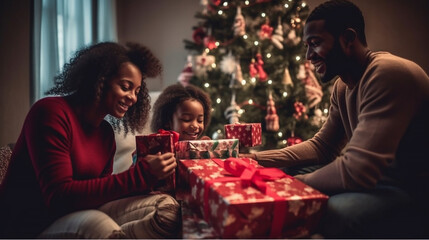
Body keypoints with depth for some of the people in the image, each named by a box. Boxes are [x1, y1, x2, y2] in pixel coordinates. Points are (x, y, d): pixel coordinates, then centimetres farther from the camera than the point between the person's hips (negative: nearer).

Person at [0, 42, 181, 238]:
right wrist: (141, 174, -26)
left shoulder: (106, 133, 8)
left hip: (80, 217, 7)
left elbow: (98, 191, 3)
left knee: (168, 208, -16)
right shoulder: (52, 112, -14)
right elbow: (60, 197, -23)